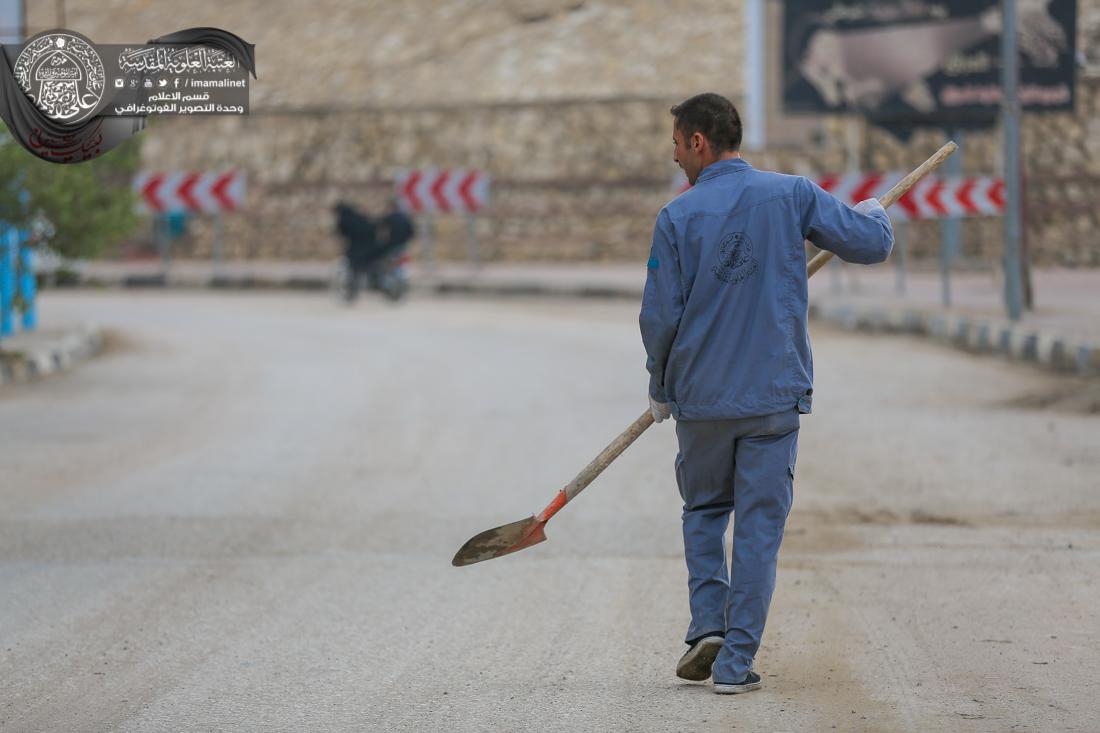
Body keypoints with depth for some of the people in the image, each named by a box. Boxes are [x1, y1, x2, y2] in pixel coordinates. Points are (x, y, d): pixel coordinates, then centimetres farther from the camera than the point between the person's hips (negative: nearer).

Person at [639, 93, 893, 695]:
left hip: (701, 397, 0)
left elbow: (660, 317, -5)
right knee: (759, 523, 4)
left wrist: (660, 389, 11)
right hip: (774, 396, 0)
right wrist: (872, 215, 24)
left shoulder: (677, 217, -6)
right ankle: (736, 662, 2)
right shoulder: (792, 195, -2)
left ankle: (708, 622, 5)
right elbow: (872, 245, -1)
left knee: (704, 509, 21)